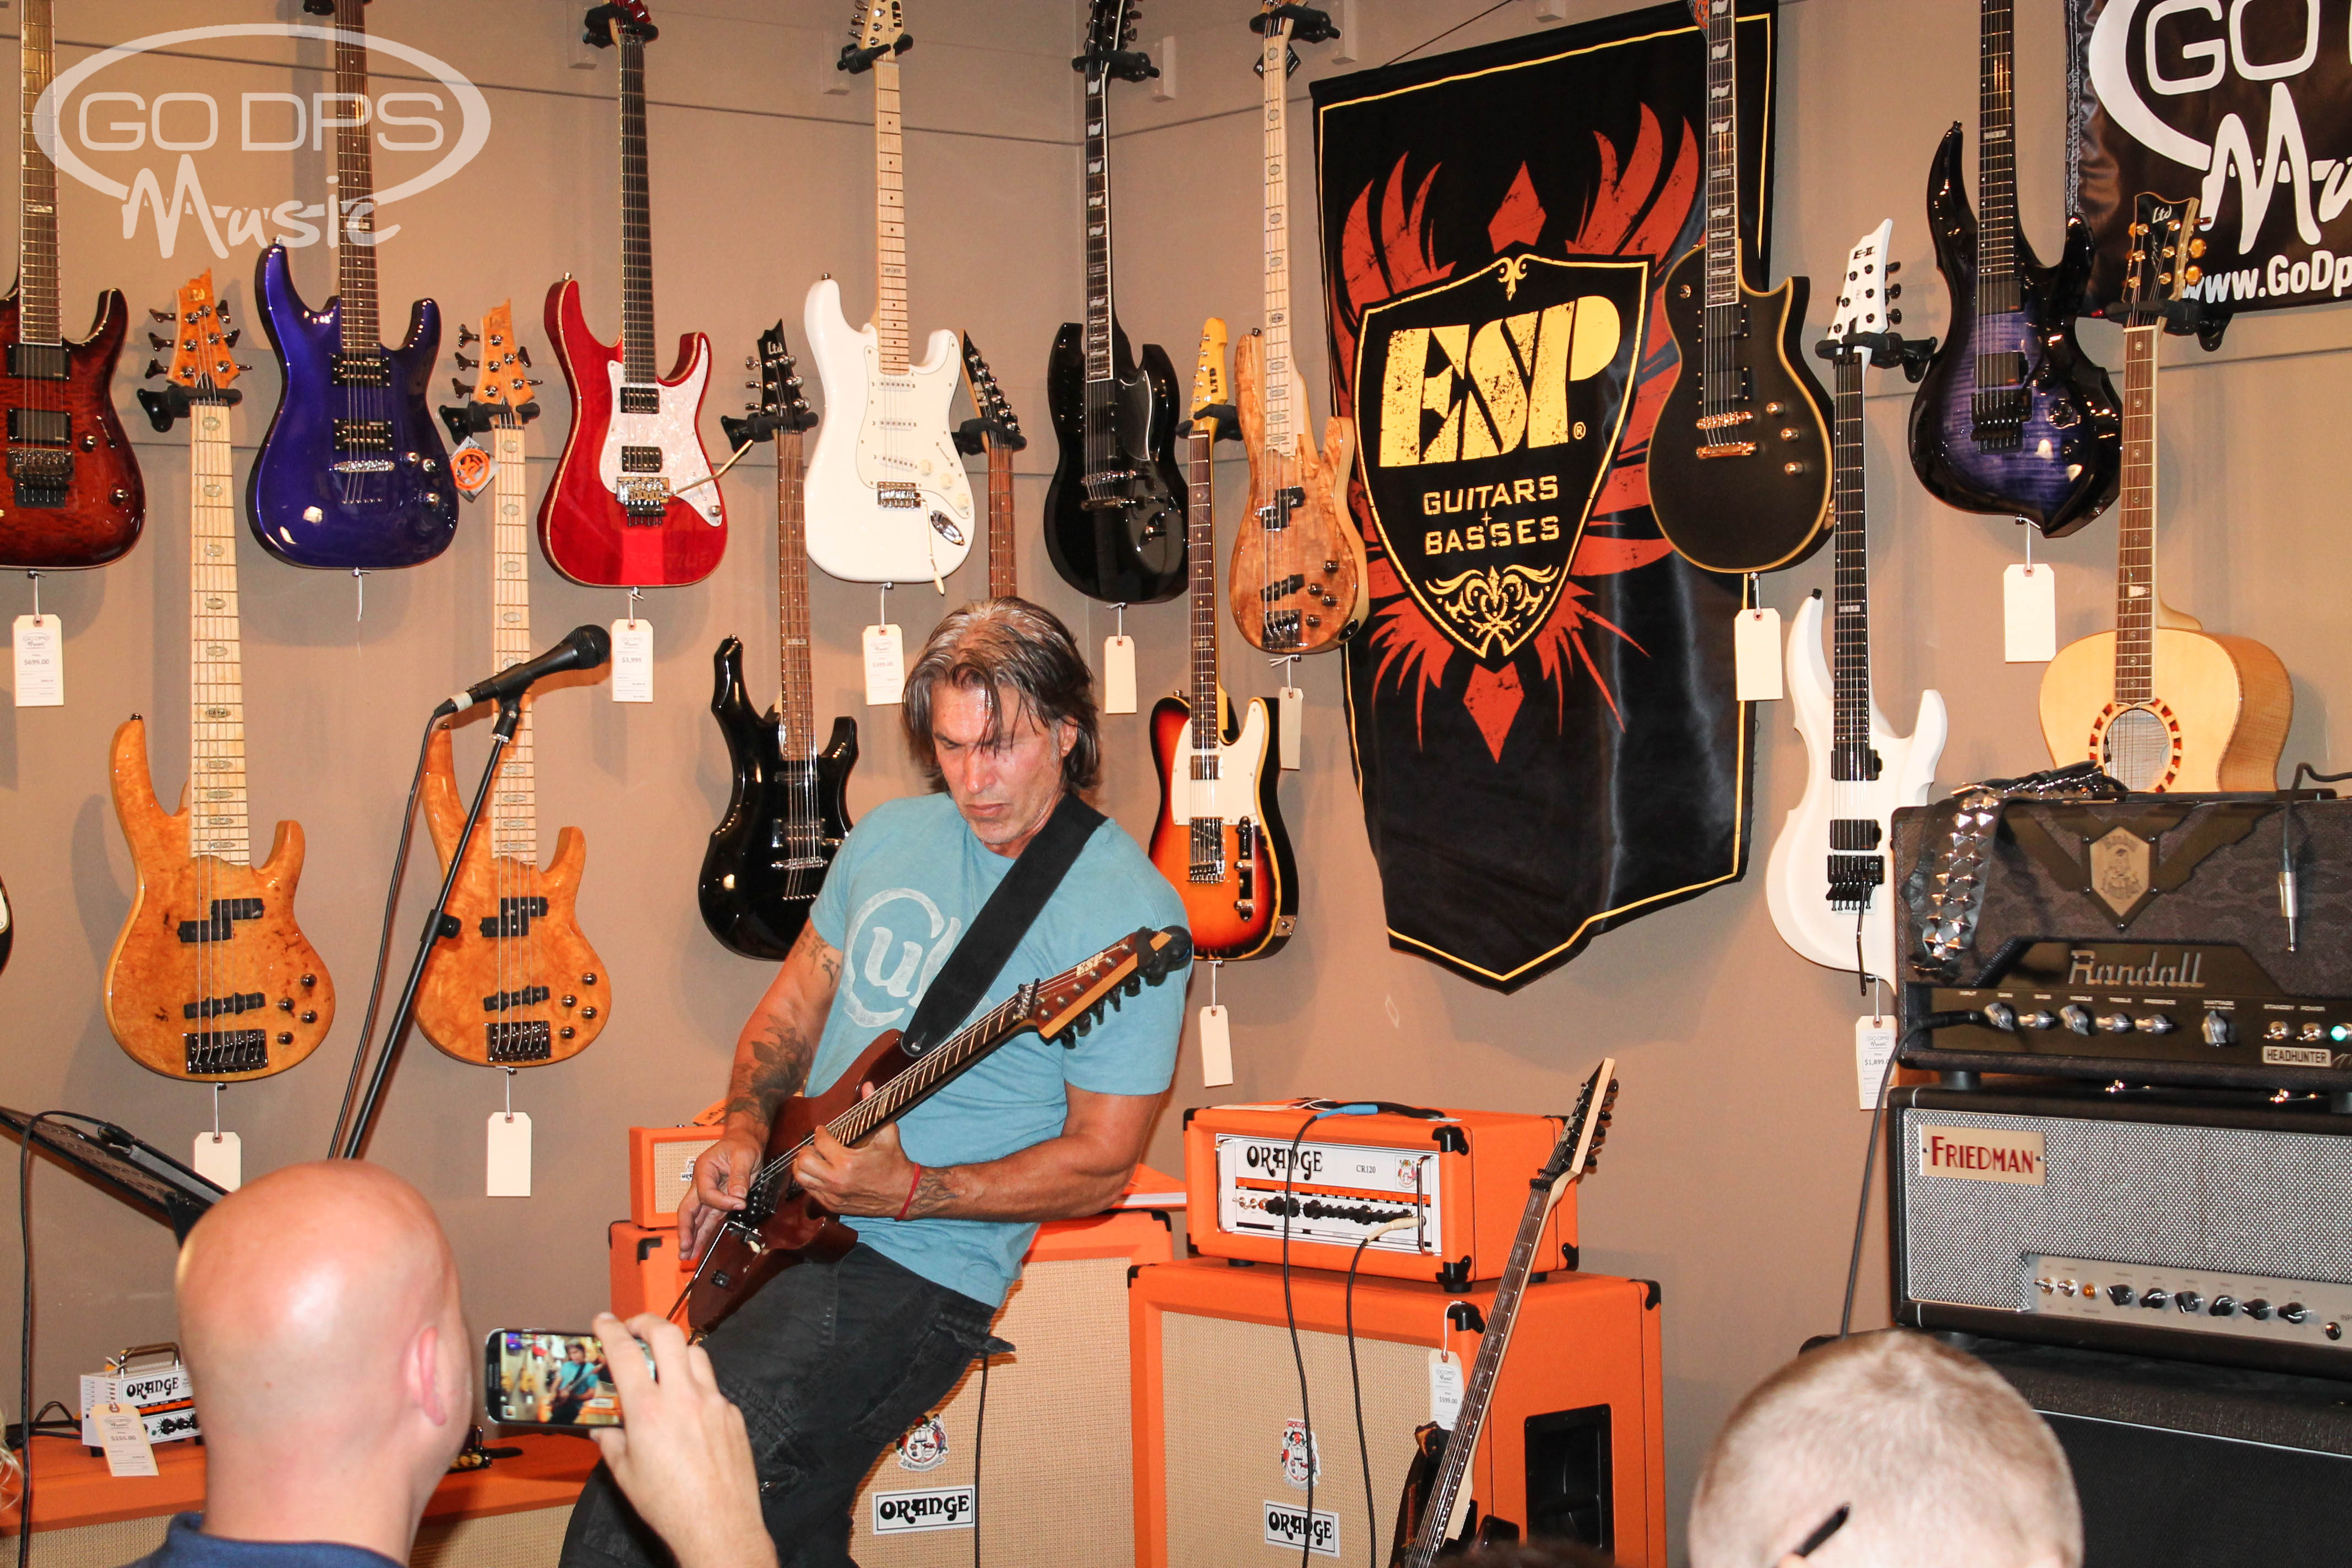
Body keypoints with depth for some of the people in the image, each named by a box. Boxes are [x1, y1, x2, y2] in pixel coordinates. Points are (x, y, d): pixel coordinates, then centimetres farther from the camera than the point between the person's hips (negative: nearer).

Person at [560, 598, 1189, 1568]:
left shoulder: (1126, 914, -14)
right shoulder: (889, 837, 8)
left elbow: (1099, 1166, -13)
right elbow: (792, 1008, 20)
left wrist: (909, 1192, -23)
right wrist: (746, 1132, 1)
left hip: (916, 1278, -8)